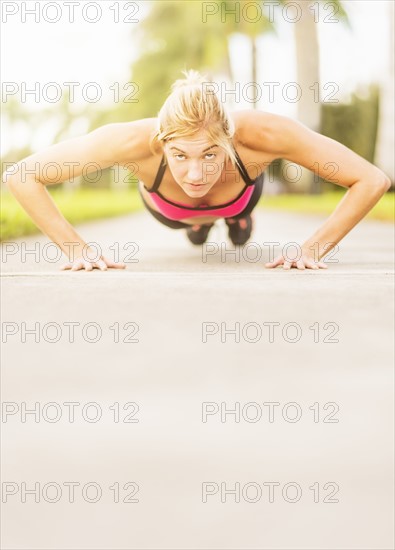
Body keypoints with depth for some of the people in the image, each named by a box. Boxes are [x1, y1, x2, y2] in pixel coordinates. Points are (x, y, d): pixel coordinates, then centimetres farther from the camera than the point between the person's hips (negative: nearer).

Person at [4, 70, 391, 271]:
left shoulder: (260, 134, -49)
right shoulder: (135, 140, -49)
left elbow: (373, 180, -41)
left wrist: (312, 250, -43)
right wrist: (77, 249, -43)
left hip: (239, 195, 0)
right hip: (166, 208, 0)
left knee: (239, 226, 38)